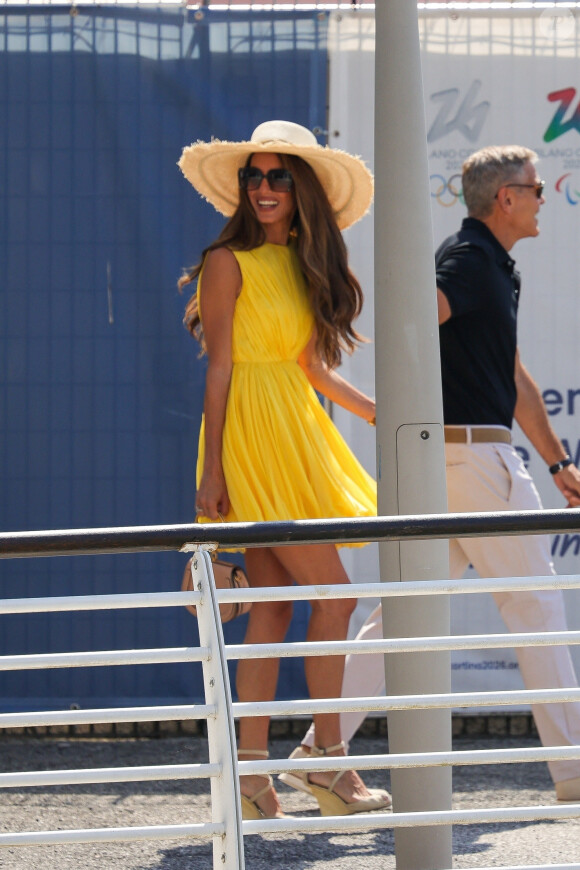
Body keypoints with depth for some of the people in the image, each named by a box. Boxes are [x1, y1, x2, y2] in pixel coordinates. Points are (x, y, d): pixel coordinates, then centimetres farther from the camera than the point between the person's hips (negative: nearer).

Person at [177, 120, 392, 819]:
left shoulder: (301, 265, 15)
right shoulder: (229, 262, -7)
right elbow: (218, 369, -9)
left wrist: (385, 417, 18)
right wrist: (212, 468, -13)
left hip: (293, 434, 8)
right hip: (251, 431, -8)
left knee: (272, 606, 5)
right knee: (331, 593, -7)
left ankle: (253, 774, 6)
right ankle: (328, 761, 2)